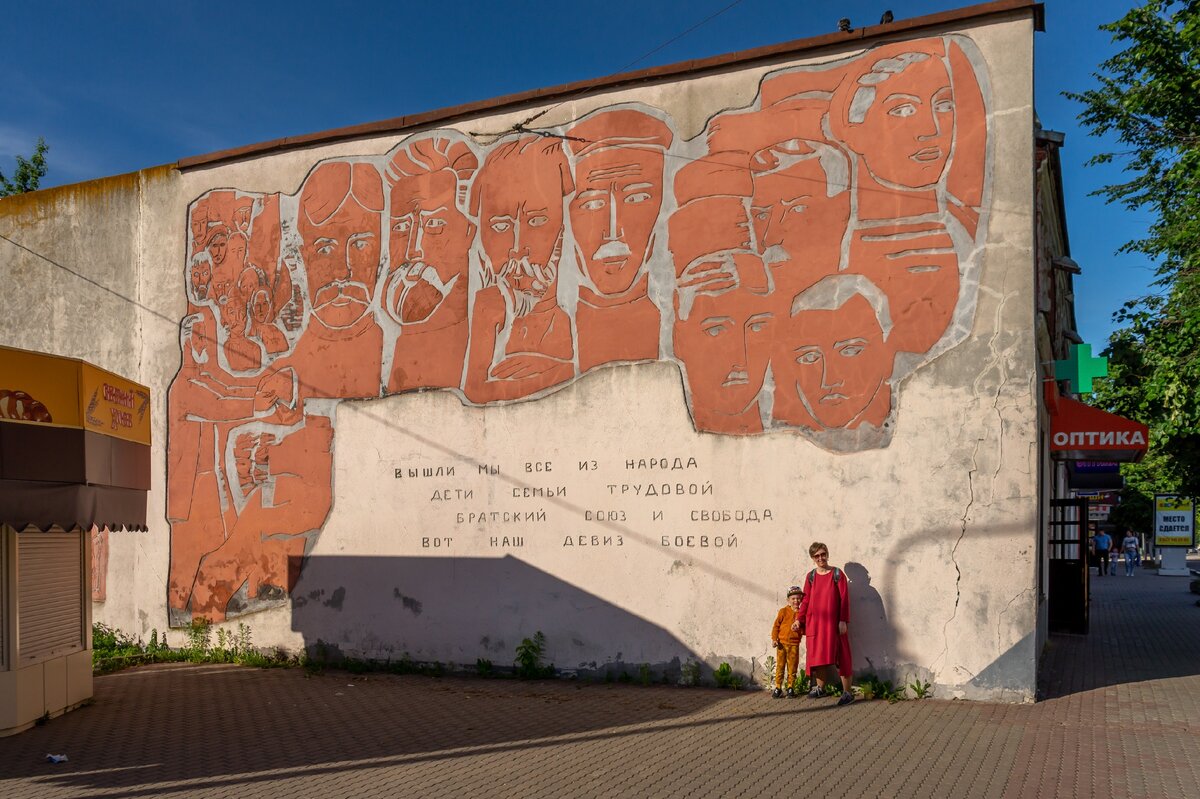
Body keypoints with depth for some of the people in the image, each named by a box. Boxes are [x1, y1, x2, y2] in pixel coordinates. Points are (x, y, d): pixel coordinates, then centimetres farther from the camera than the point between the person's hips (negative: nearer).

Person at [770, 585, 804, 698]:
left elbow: (805, 630, 10)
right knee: (780, 666, 2)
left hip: (794, 644, 2)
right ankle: (778, 687, 9)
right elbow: (776, 625, -1)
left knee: (792, 667, 6)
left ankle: (790, 687, 18)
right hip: (782, 643, -2)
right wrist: (774, 639, -7)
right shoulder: (783, 611, -3)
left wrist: (800, 628, -13)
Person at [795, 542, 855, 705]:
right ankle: (820, 688, 22)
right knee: (818, 654, 8)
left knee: (840, 656, -2)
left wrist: (843, 621, -11)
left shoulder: (837, 574, -3)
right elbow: (806, 600, 9)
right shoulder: (811, 577, 8)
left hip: (834, 622, -4)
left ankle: (847, 692, 3)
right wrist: (799, 619, 2)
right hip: (815, 622, 4)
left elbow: (844, 598, -6)